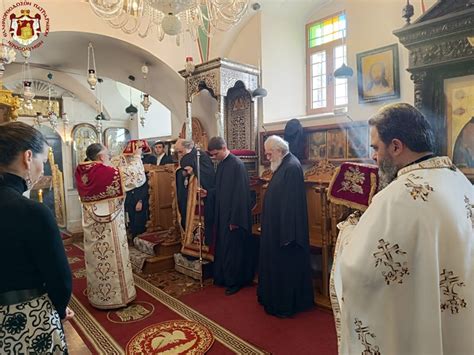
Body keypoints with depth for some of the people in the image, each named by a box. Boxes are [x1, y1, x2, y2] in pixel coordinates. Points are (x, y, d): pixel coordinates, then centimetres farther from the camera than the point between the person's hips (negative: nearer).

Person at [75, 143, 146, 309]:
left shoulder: (82, 172, -1)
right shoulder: (106, 173, -21)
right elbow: (135, 177, -13)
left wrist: (125, 157, 18)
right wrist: (136, 157, 1)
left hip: (91, 223, 7)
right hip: (109, 224, -7)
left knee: (96, 258, 18)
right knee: (112, 257, 5)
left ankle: (97, 295, 33)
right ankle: (115, 296, 17)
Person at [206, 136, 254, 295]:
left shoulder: (237, 165, -18)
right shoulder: (221, 164, 8)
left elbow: (240, 194, -21)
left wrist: (235, 219, -20)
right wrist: (208, 192, 2)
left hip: (234, 216, -8)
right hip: (222, 214, 9)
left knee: (233, 248, 4)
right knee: (222, 246, 17)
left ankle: (235, 281, 21)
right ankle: (223, 277, 33)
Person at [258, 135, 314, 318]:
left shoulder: (292, 167, -21)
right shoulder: (283, 165, 10)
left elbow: (291, 203, -25)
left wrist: (286, 234, -24)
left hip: (285, 227, -10)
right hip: (278, 226, 10)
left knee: (285, 265, 4)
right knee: (277, 263, 20)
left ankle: (285, 304, 20)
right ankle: (276, 297, 35)